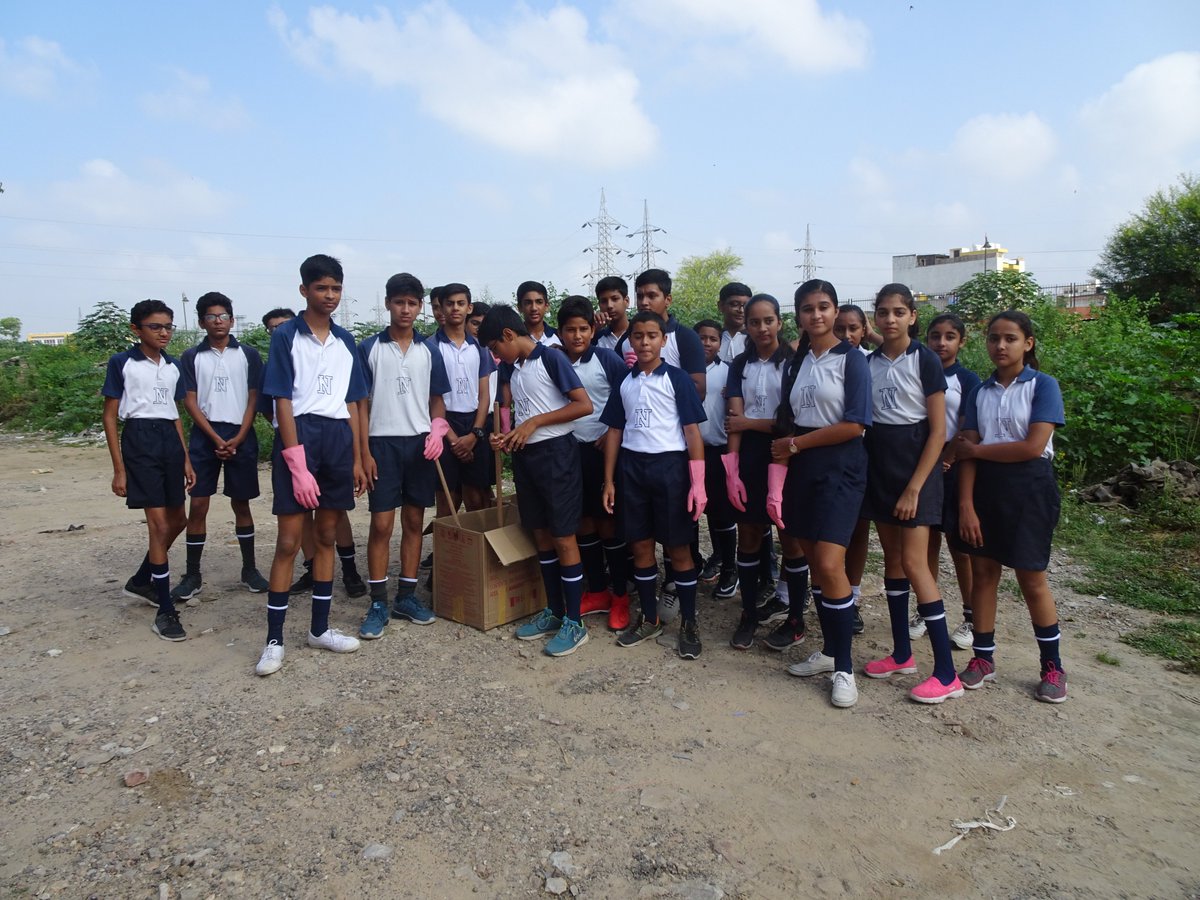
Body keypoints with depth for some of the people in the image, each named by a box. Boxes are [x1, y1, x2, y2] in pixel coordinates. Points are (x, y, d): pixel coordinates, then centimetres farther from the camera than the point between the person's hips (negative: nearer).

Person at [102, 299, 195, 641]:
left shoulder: (173, 366, 13)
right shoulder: (122, 362, -2)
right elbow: (110, 416, -3)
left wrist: (186, 459, 12)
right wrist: (119, 469, -8)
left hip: (170, 441, 6)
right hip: (139, 440, -6)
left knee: (178, 520, 12)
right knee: (159, 523, -9)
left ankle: (141, 580, 36)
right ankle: (165, 610, 0)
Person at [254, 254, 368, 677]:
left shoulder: (345, 341, 12)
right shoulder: (286, 336, -3)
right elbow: (283, 403, -8)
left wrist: (357, 459, 10)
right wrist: (298, 467, -15)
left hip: (338, 439, 5)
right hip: (298, 437, -5)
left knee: (327, 536, 11)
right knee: (288, 542, -2)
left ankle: (320, 628, 22)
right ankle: (274, 639, 9)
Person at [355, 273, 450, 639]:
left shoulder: (429, 350, 8)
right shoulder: (369, 348, 1)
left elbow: (436, 400, 12)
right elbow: (362, 404, 1)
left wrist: (437, 430, -9)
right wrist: (364, 452, -5)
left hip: (420, 444, 3)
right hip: (384, 443, -3)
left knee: (414, 522, 8)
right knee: (381, 524, -2)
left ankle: (406, 596, 19)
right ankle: (378, 603, 8)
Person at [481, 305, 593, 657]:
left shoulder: (550, 357, -10)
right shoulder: (514, 368, 13)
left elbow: (584, 405, -16)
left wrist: (535, 422, -16)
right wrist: (508, 438, 2)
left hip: (555, 453, -8)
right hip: (525, 454, 8)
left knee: (563, 538, -2)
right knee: (541, 535, 12)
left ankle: (574, 623, 7)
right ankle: (554, 612, 24)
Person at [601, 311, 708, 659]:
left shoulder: (677, 378, -3)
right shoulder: (624, 383, 9)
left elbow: (692, 430, -6)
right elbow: (614, 431, 12)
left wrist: (698, 483, -11)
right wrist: (608, 480, 7)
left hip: (670, 466, -4)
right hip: (632, 468, 4)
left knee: (678, 548, 3)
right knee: (640, 545, 9)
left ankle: (689, 623, 16)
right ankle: (649, 618, 24)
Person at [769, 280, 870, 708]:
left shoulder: (851, 360, -4)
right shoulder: (795, 363, 12)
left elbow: (854, 425, -13)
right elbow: (785, 425, 8)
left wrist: (795, 444, -7)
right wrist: (775, 484, 0)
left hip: (839, 468, -5)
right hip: (801, 469, 6)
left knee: (829, 565, -11)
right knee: (814, 562, 9)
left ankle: (844, 668, 3)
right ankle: (829, 649, 24)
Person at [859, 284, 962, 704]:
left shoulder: (924, 360, -9)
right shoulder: (869, 362, 7)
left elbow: (938, 430, -12)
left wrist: (914, 487, -16)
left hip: (916, 465, -6)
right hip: (879, 465, 6)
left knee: (914, 563, -9)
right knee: (892, 559, 11)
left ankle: (947, 673, 0)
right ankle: (901, 654, 23)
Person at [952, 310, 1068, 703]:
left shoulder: (1043, 386, -5)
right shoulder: (980, 392, 6)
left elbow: (1033, 446, -16)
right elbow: (968, 452, 0)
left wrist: (977, 449, -7)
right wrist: (965, 503, -9)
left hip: (1028, 487, -4)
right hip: (985, 486, 4)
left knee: (1031, 579, 3)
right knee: (983, 572, 7)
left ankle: (1053, 666, 21)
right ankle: (983, 658, 19)